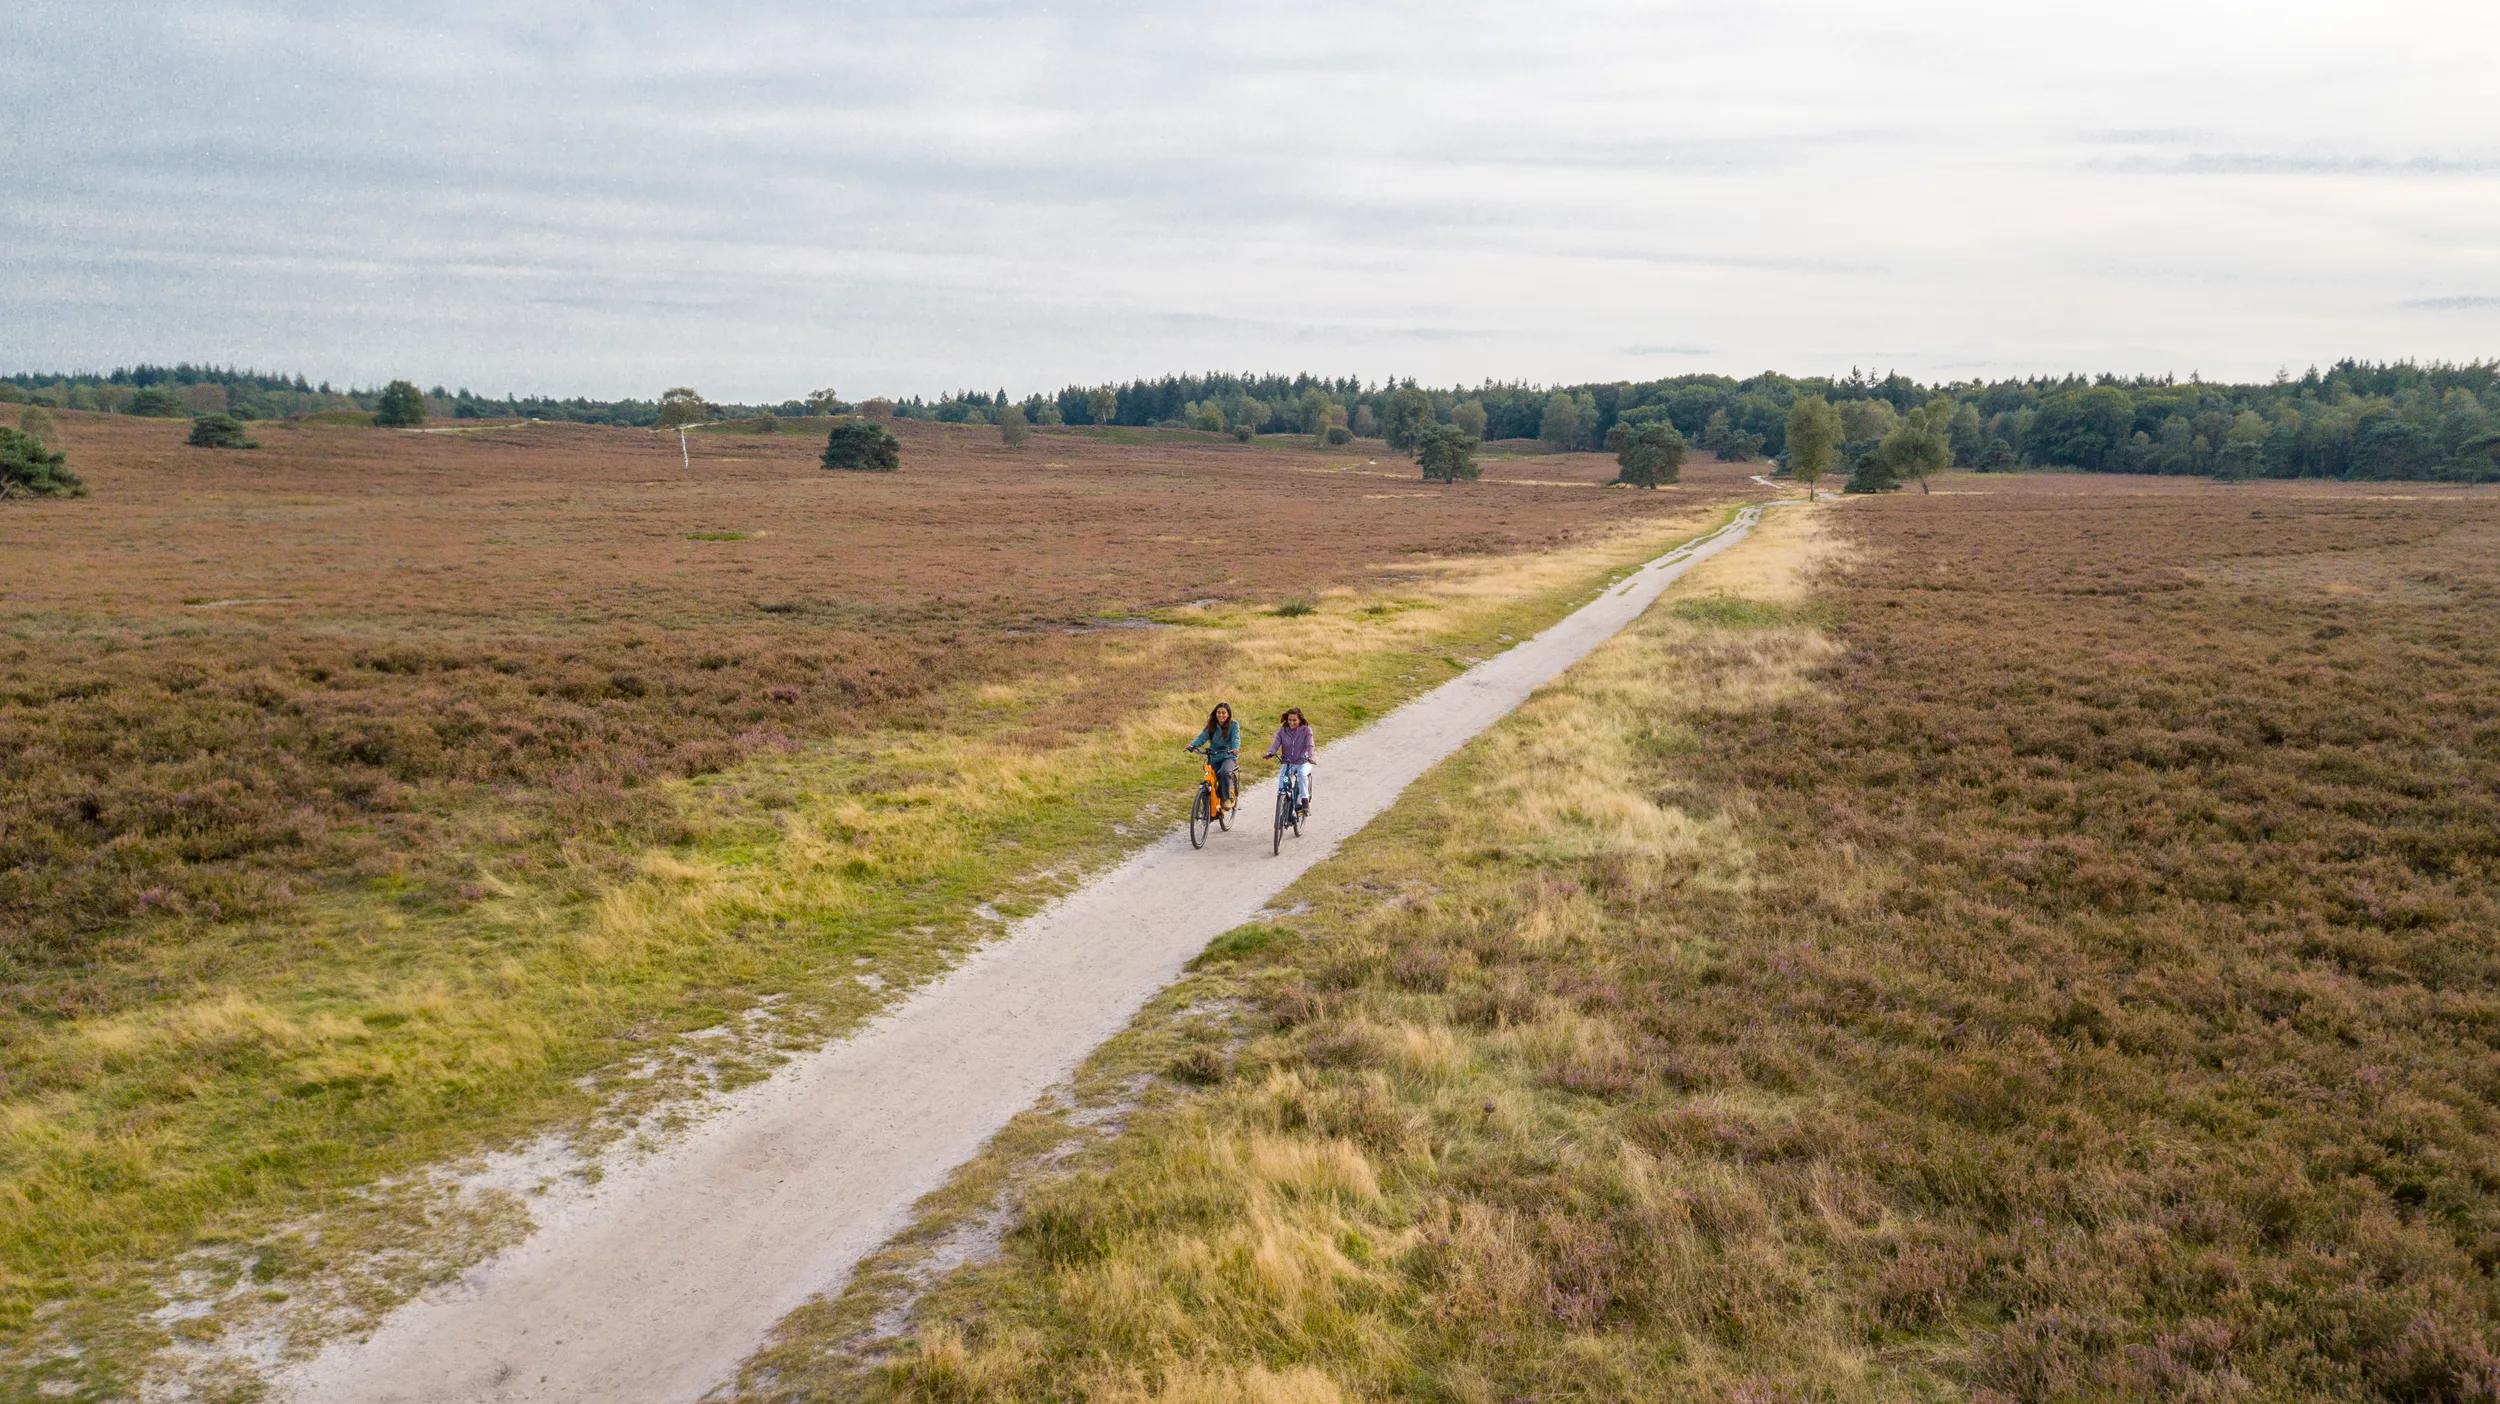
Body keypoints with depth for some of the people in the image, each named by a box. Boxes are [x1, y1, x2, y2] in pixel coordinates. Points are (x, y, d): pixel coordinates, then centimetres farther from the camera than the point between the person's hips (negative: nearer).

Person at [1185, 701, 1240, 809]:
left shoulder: (1234, 725, -3)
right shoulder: (1212, 726, 6)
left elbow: (1236, 738, -16)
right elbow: (1203, 737, -5)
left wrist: (1235, 749, -38)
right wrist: (1193, 745, -24)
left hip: (1229, 756, -4)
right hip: (1214, 757, 4)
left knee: (1225, 772, -33)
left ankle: (1228, 798, -19)